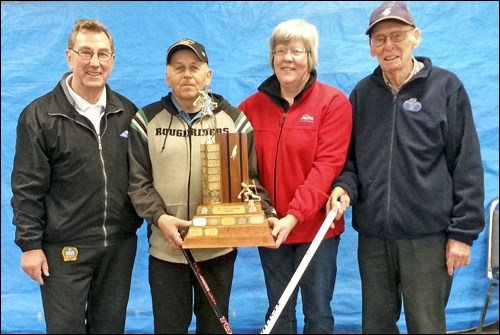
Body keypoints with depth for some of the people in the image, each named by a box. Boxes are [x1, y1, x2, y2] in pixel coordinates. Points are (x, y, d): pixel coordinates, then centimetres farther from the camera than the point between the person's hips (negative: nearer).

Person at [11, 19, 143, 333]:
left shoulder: (128, 112, 4)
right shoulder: (39, 115, -6)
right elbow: (28, 188, -6)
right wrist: (30, 244, -8)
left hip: (120, 245, 3)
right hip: (64, 248, -3)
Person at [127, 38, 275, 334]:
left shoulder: (233, 119, 1)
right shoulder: (147, 120, 0)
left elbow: (251, 178, 2)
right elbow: (137, 182, -2)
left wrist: (266, 214, -14)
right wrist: (159, 217, -17)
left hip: (220, 248, 1)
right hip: (166, 250, 0)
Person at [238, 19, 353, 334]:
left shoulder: (334, 102, -6)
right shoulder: (252, 105, 4)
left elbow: (327, 166, -15)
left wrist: (295, 215, -24)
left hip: (315, 226, -3)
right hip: (269, 228, 3)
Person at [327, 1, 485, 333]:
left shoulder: (446, 86, -2)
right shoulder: (362, 93, 9)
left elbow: (467, 165, -4)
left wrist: (463, 231, -7)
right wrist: (345, 186, -7)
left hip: (428, 235, -3)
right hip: (373, 235, 4)